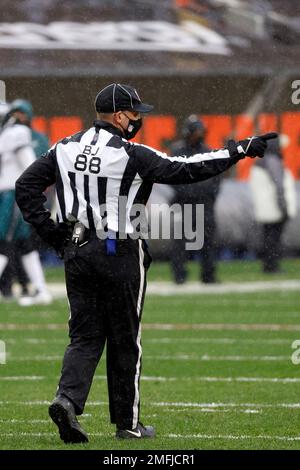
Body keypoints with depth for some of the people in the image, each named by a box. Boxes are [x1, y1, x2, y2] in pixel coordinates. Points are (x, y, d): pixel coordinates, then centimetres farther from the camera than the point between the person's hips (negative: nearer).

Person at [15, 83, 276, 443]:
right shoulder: (132, 156, -12)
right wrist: (239, 151, -6)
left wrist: (49, 231, 5)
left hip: (75, 252, 5)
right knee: (124, 340, 7)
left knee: (85, 335, 9)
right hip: (119, 255, -5)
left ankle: (68, 398, -15)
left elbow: (26, 186, 3)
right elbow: (186, 170, -13)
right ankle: (127, 423, 14)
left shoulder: (65, 149, 4)